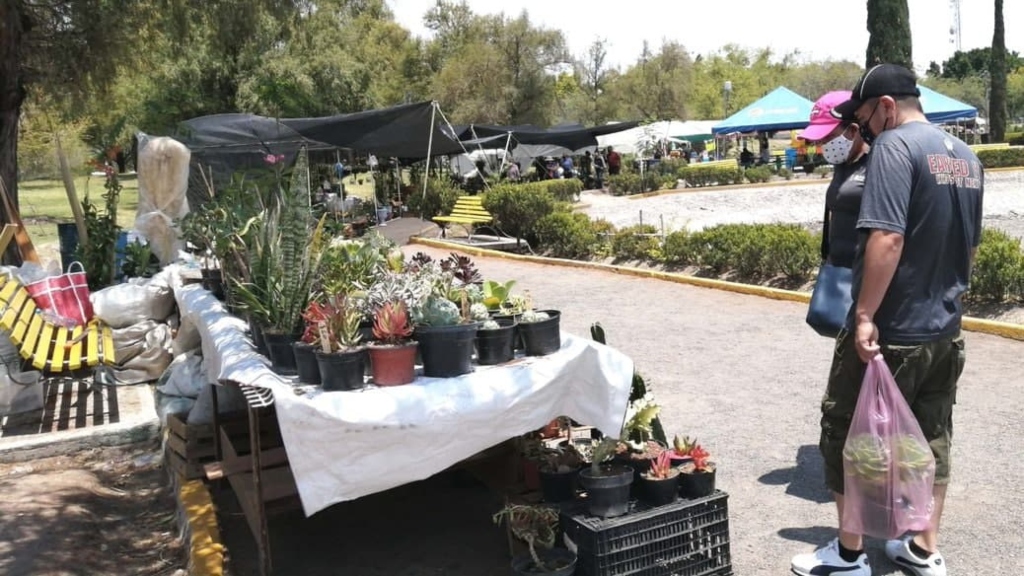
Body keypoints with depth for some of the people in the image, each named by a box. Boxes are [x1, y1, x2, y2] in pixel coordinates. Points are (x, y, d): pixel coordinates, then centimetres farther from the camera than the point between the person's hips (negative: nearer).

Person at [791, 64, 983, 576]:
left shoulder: (895, 145, -15)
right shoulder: (967, 156, 12)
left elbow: (887, 237, -27)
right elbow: (971, 244, 19)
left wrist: (865, 315, -25)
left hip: (890, 331, -8)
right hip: (944, 329, 9)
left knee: (849, 434, 6)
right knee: (933, 437, 17)